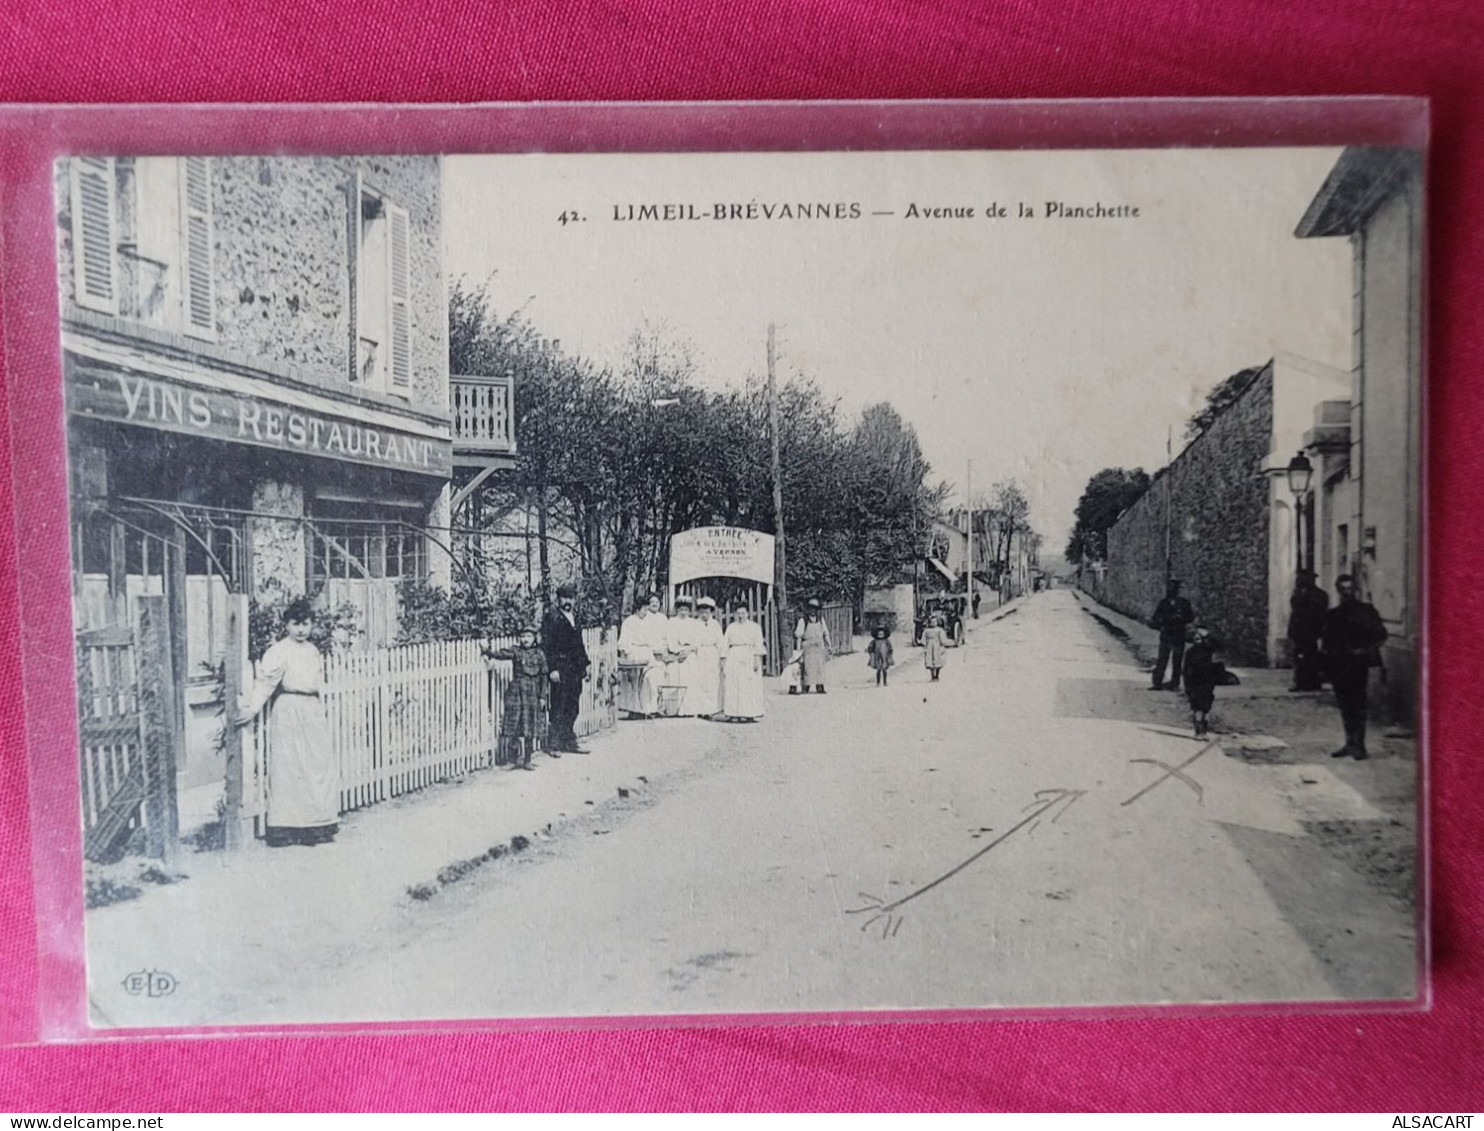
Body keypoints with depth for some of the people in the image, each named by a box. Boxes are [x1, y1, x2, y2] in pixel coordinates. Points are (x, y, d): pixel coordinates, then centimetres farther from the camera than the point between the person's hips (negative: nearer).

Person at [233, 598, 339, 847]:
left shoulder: (313, 651, 13)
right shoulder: (279, 652, -9)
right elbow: (265, 682, -15)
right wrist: (252, 709, -20)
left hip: (313, 712, 7)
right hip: (288, 713, -7)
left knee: (320, 766, 7)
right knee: (289, 770, -3)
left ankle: (318, 825, 17)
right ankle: (286, 829, 3)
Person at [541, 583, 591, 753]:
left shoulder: (574, 617, 16)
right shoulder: (552, 617, -7)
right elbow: (546, 645, -12)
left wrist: (585, 663, 16)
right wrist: (552, 669, -17)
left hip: (575, 670, 7)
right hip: (560, 669, -7)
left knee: (573, 707, 10)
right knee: (559, 708, -3)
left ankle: (569, 741, 18)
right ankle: (556, 743, 5)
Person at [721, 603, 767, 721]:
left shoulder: (755, 627, 8)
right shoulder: (730, 627, 17)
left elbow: (758, 645, 0)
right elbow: (725, 645, 13)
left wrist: (757, 659, -11)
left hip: (749, 658, -3)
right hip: (733, 658, 3)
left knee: (750, 687, -6)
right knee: (732, 687, -3)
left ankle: (750, 714, -5)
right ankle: (734, 714, -2)